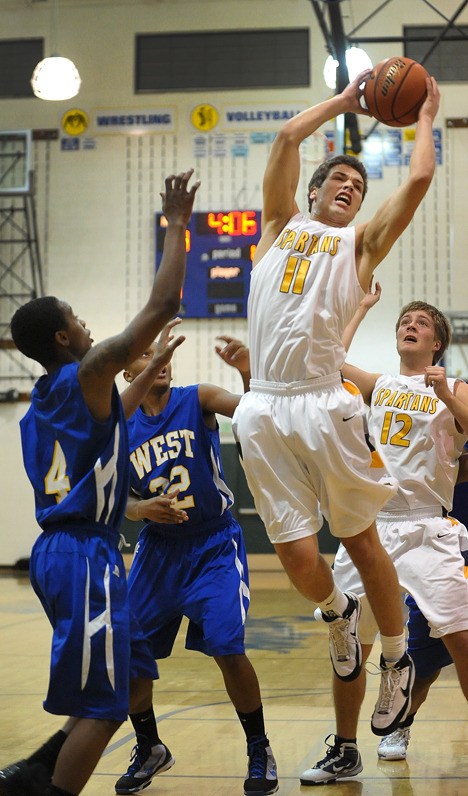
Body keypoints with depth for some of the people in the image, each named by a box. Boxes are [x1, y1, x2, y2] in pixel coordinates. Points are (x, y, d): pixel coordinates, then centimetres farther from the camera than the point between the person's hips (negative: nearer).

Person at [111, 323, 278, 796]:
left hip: (213, 546, -4)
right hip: (157, 547, 4)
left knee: (226, 648, -17)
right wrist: (141, 509, -18)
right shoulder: (122, 427, 3)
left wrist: (247, 373, -43)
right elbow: (121, 500, 4)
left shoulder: (197, 400, -6)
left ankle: (259, 751, 5)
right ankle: (149, 749, 26)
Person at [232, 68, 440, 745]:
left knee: (360, 537, 6)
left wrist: (425, 117, 21)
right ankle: (337, 612, 32)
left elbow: (420, 179, 6)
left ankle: (398, 658, 25)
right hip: (263, 411, 1)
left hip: (324, 407, -1)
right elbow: (288, 137, 14)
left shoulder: (361, 244, 15)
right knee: (297, 555, -2)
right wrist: (345, 101, 24)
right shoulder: (280, 227, 20)